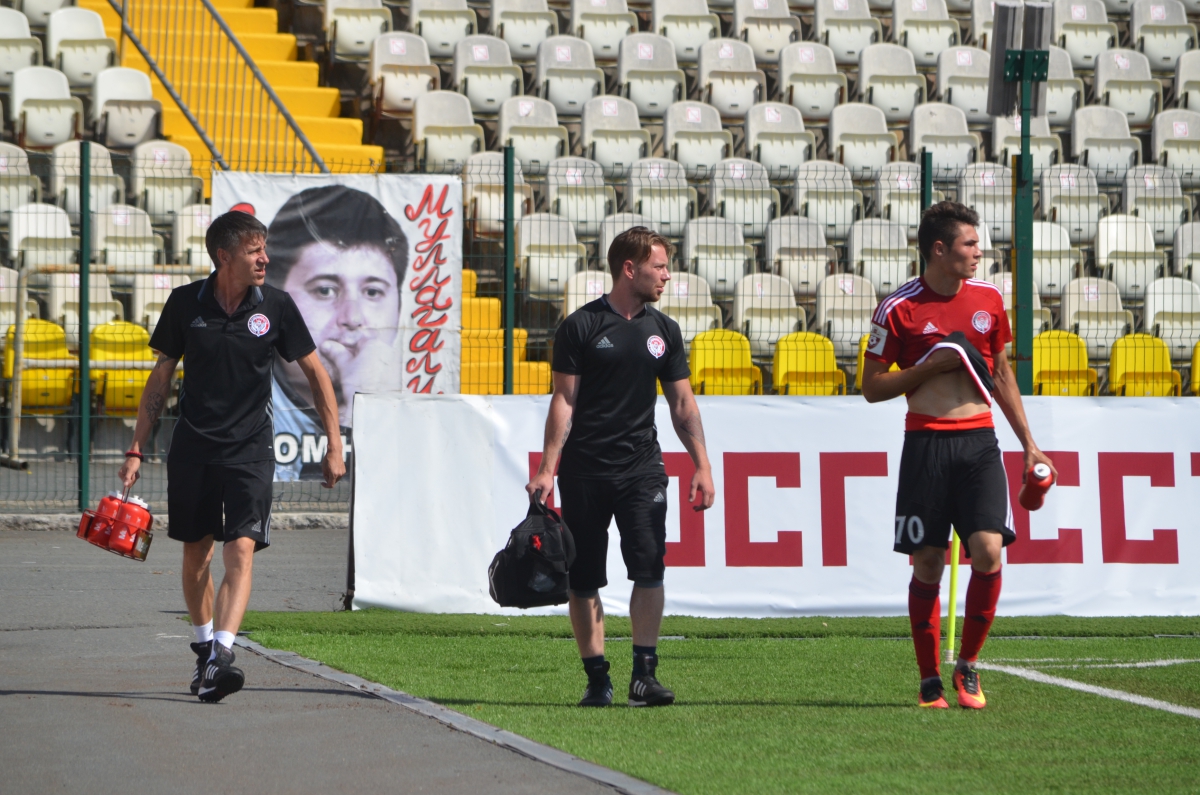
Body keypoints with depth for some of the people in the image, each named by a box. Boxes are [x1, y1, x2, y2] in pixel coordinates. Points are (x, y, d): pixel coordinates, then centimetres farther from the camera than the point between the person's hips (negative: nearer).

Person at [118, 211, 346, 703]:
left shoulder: (275, 307, -4)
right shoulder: (185, 303, -3)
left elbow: (316, 373, 6)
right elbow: (161, 378, 7)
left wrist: (334, 446, 3)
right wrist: (136, 450, 4)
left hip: (249, 450, -1)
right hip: (192, 448, 2)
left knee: (241, 551, -17)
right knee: (195, 553, 11)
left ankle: (220, 656, -27)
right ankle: (203, 647, 30)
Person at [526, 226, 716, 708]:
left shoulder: (663, 331, 11)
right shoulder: (581, 326, 0)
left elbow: (682, 404, 16)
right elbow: (564, 400, -1)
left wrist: (702, 464, 8)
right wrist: (547, 468, -8)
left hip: (641, 466, 2)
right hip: (584, 469, -2)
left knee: (649, 568, -13)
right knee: (583, 578, 0)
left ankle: (644, 674, -11)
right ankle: (597, 678, 8)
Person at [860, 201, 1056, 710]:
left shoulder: (988, 298, 10)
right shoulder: (899, 309, -3)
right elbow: (872, 388, 0)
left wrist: (1029, 444, 19)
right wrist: (932, 366, -12)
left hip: (979, 440, 3)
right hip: (926, 443, -3)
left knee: (988, 550, -13)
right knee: (927, 564, -1)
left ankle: (967, 666, 4)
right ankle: (930, 680, 11)